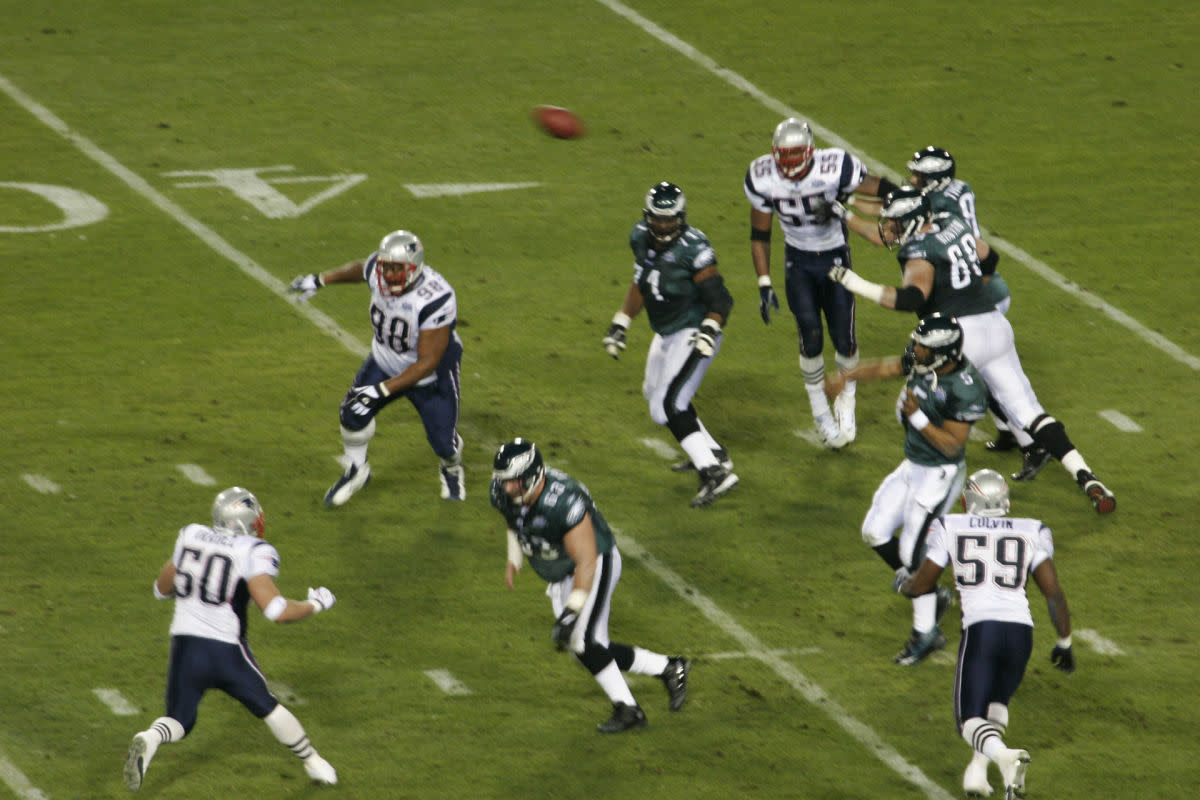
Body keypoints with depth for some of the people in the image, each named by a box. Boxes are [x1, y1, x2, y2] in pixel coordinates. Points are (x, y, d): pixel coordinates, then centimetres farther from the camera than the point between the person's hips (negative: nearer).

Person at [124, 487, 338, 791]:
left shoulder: (191, 536, 6)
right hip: (226, 651, -3)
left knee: (179, 721, 14)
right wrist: (315, 604, 0)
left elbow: (162, 589, 19)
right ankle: (313, 762, 35)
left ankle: (147, 740, -19)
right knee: (266, 707, 19)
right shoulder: (255, 553, -10)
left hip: (184, 644, 3)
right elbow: (275, 610, -18)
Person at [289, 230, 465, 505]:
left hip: (430, 373, -5)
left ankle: (452, 470, 38)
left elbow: (428, 362, -34)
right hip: (385, 361, 5)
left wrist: (383, 389, -37)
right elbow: (359, 269, 8)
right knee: (354, 413, -3)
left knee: (443, 440, 0)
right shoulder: (378, 269, -22)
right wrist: (320, 280, 14)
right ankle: (356, 470, 26)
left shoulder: (436, 299, -39)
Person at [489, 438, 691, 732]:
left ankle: (627, 709, -7)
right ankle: (669, 669, 19)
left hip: (597, 565, -8)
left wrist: (571, 612, -34)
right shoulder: (502, 492, -13)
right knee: (589, 652, 6)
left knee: (582, 641, -22)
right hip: (559, 576, 8)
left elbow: (586, 562, -31)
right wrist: (513, 560, 4)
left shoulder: (564, 503, -36)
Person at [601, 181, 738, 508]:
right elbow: (640, 284, 16)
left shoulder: (693, 248, -24)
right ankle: (712, 453, 37)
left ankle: (714, 473, -19)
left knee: (668, 405, -17)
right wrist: (620, 324, 14)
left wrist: (709, 329, -39)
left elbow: (720, 300, -23)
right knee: (656, 393, 24)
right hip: (666, 334, 10)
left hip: (692, 334, -10)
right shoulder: (641, 238, 0)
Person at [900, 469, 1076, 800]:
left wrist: (903, 584, 38)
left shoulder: (950, 528, 11)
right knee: (997, 701, 28)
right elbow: (1054, 592, 8)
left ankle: (1002, 754, -30)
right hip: (1020, 628, 3)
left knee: (971, 718, 3)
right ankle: (977, 771, 7)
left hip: (980, 628, -3)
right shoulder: (1032, 533, 15)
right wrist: (1064, 643, 18)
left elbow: (920, 585, 15)